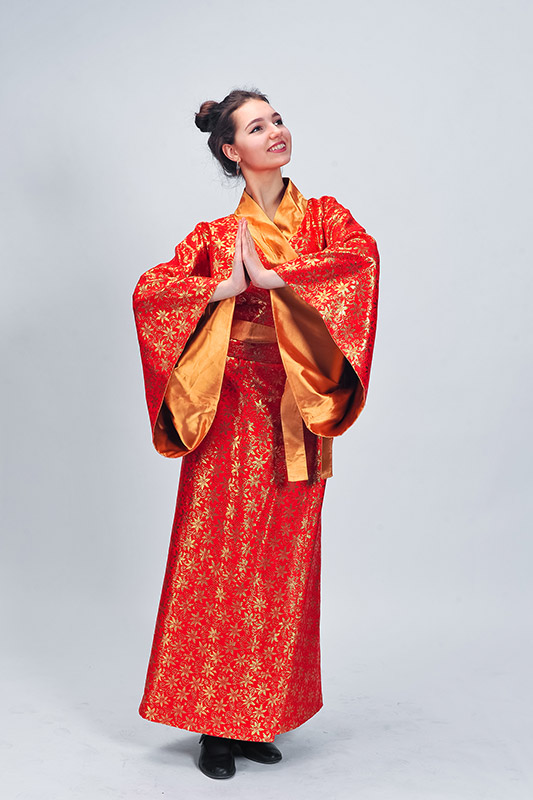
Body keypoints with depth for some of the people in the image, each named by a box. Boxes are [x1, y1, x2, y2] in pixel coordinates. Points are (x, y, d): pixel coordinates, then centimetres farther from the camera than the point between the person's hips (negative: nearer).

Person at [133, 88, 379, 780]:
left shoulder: (325, 217, 10)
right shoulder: (215, 236, 6)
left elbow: (364, 255, -13)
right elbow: (148, 291, -6)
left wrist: (270, 275, -15)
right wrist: (227, 285, -14)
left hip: (295, 418, 2)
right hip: (230, 412, -2)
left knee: (282, 567, 6)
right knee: (218, 563, -1)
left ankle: (259, 717, 20)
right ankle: (215, 723, 11)